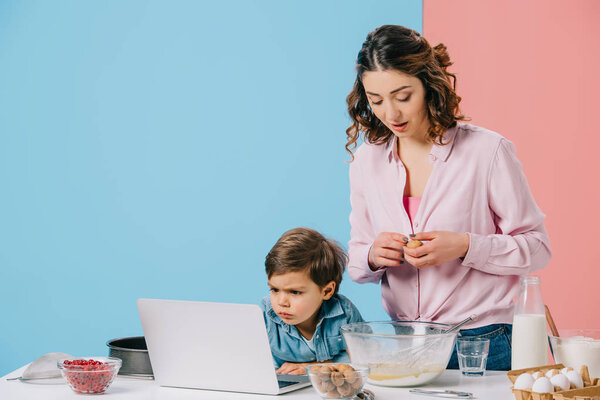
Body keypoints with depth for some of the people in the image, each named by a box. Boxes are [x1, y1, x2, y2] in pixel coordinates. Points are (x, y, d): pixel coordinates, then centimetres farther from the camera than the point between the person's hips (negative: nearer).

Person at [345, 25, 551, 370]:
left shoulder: (488, 151, -7)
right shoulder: (367, 159, 6)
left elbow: (536, 249, -5)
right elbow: (357, 262, 13)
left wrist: (465, 247, -19)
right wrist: (373, 257, -10)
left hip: (484, 343, -3)